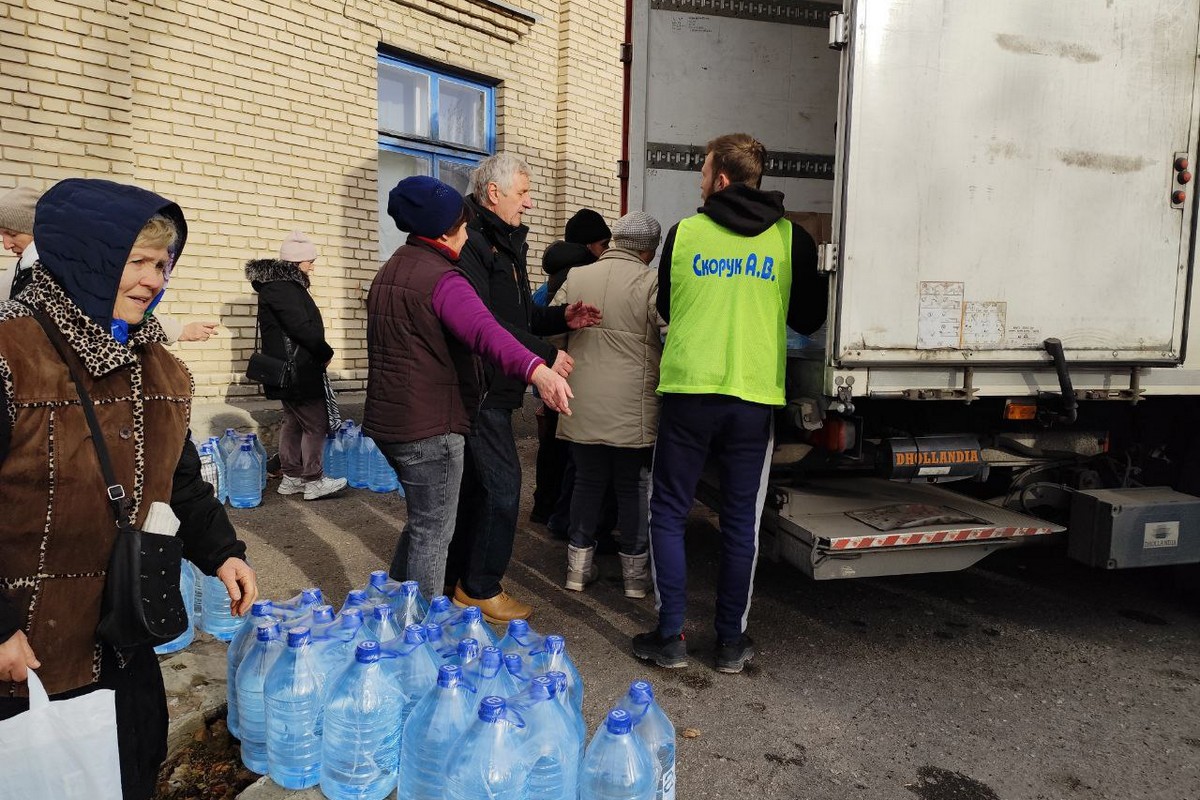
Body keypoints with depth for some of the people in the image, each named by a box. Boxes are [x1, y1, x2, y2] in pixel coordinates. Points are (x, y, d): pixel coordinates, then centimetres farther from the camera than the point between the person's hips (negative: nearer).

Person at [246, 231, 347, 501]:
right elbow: (301, 326, -22)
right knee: (316, 423, -4)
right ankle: (314, 481, 3)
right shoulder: (281, 287, -17)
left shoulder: (286, 284, 15)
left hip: (291, 369, 11)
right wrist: (326, 352, -10)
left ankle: (291, 478, 23)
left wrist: (319, 353, 6)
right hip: (298, 370, -11)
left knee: (293, 422, 15)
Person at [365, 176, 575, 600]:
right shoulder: (441, 278, -17)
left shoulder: (389, 271, 16)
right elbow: (484, 330, -38)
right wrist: (536, 369, -53)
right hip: (430, 426, -10)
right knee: (433, 535, 2)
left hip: (386, 421, 10)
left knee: (423, 523, 24)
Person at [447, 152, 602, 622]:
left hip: (493, 387, 10)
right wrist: (545, 355, -23)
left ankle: (459, 578, 30)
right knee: (502, 482, -6)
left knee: (478, 481, 16)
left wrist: (561, 318, 3)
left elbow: (517, 315, 20)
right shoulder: (472, 242, -15)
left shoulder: (504, 243, 18)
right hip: (481, 384, -10)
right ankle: (481, 589, 8)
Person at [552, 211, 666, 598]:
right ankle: (636, 572, 19)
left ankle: (579, 564, 24)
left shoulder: (575, 279, 4)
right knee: (634, 487, 10)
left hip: (582, 407, 4)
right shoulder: (651, 283, -10)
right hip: (634, 410, -4)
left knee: (588, 482, 17)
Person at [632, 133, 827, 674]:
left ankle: (671, 636, 12)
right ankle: (731, 642, 19)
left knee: (669, 513, 10)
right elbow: (809, 320, 9)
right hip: (756, 396, 1)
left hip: (688, 390, -1)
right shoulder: (791, 238, 2)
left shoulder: (684, 233, 2)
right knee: (741, 522, 11)